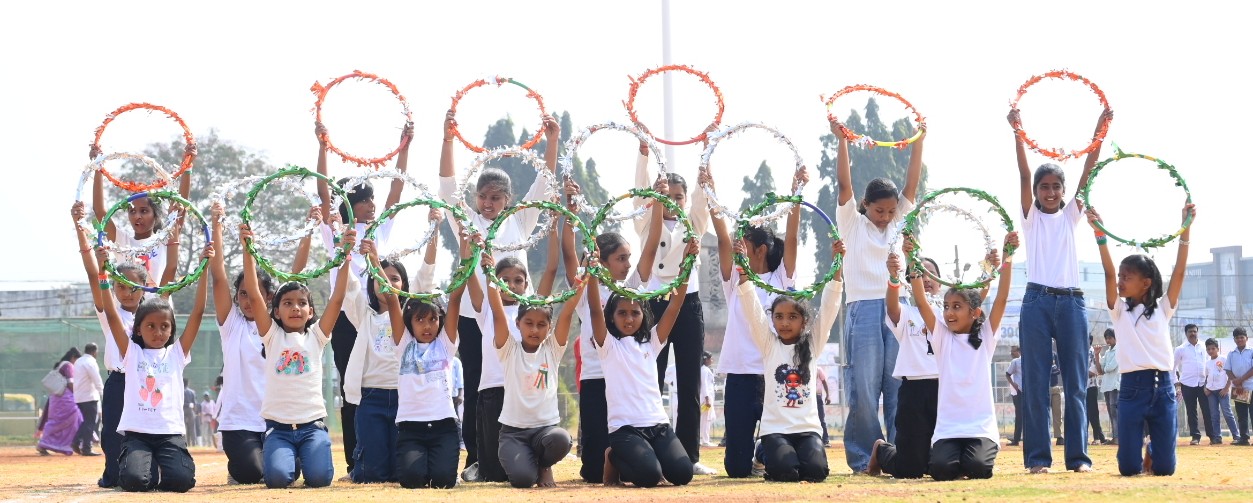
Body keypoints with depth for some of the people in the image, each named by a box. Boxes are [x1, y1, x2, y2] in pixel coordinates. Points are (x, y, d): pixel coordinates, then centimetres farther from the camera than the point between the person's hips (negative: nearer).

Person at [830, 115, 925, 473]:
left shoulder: (898, 223, 17)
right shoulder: (852, 224, 8)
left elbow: (911, 187, 11)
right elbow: (844, 184, -1)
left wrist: (919, 142, 7)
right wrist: (842, 141, -8)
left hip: (898, 307, 3)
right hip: (864, 309, -3)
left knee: (898, 388, 0)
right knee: (863, 389, -6)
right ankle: (863, 458, -1)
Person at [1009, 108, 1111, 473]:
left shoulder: (1071, 215, 14)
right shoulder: (1030, 216, 9)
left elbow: (1088, 172, 4)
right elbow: (1023, 174, -3)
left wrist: (1100, 132, -7)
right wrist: (1017, 134, -16)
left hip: (1071, 302, 2)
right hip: (1037, 301, -2)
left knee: (1075, 382, 1)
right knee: (1035, 383, -4)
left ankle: (1078, 456, 3)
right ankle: (1038, 457, -2)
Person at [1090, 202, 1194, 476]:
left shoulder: (1163, 309, 9)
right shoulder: (1119, 311, 8)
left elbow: (1179, 272, 0)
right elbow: (1109, 273, -5)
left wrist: (1186, 230, -7)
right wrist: (1100, 234, -17)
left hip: (1162, 388, 0)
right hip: (1132, 388, 0)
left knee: (1164, 468, 0)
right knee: (1128, 468, -4)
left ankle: (1153, 451, 36)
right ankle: (1140, 452, 32)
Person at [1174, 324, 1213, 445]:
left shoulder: (1204, 347, 6)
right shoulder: (1181, 349, 2)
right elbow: (1174, 366, 7)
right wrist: (1176, 382, 0)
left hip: (1203, 383, 1)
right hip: (1187, 384, -1)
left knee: (1207, 410, -1)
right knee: (1191, 412, 2)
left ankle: (1212, 436, 3)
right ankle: (1195, 436, 6)